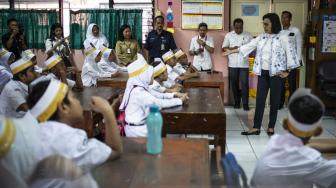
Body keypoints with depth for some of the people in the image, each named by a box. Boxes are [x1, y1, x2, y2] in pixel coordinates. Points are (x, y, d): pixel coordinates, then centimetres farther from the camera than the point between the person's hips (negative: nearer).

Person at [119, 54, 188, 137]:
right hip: (137, 130, -9)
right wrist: (180, 100, -18)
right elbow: (161, 103, -27)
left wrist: (174, 95, 0)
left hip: (140, 125, 9)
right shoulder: (139, 92, -25)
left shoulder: (139, 88, 5)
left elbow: (157, 95, 10)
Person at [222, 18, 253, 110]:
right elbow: (223, 48, 4)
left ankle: (245, 103, 2)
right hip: (232, 64, 1)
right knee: (234, 84, 8)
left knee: (244, 84, -4)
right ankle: (237, 101, 22)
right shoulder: (228, 35, 4)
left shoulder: (248, 35, 3)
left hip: (244, 64, -1)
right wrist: (232, 48, -15)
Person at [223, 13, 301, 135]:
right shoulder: (261, 37, 8)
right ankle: (256, 128, 8)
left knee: (275, 101, 5)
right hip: (263, 73, 5)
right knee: (260, 100, 4)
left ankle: (271, 127, 17)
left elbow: (290, 53, -9)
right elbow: (248, 46, 11)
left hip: (276, 73, -5)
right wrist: (231, 51, 10)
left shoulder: (283, 37, -8)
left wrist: (287, 71, -10)